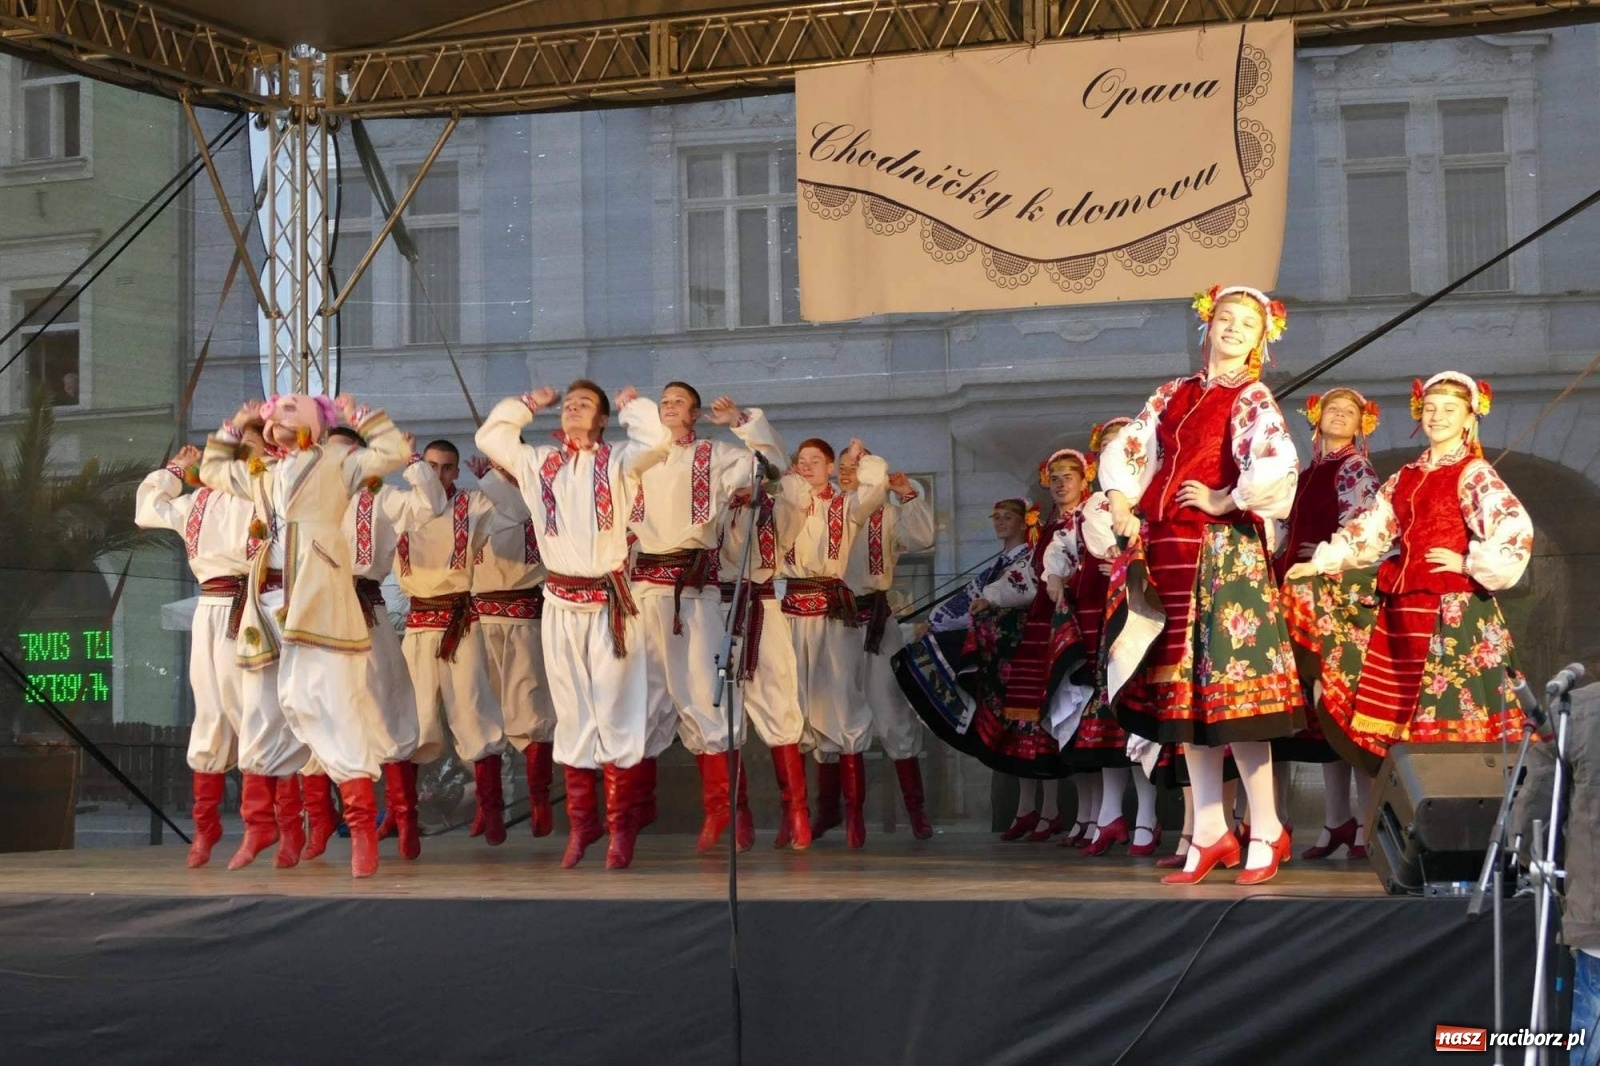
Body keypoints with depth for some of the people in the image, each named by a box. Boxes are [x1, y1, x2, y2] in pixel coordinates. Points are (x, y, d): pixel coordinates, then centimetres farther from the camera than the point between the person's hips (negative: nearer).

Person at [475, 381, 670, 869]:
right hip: (560, 603, 4)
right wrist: (529, 403, 19)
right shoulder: (537, 462, 13)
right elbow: (490, 435, 21)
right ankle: (581, 821, 18)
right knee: (571, 716, 9)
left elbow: (656, 440, -16)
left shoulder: (618, 461, 1)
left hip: (609, 601, -4)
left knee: (616, 713, -3)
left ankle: (621, 828, 3)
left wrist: (629, 404, 0)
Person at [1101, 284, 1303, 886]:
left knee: (1229, 687, -9)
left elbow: (1277, 463, -20)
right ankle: (1210, 833, 12)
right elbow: (1125, 448, 22)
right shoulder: (1176, 394, 16)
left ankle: (1267, 832, -2)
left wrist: (1227, 501, -11)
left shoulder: (1251, 398, -2)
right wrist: (1120, 500, 7)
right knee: (1186, 693, 6)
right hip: (1167, 551, 6)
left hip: (1222, 549, -6)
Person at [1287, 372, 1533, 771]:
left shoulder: (1473, 473, -3)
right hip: (1404, 605, 7)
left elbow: (1515, 527, -16)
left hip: (1453, 607, -7)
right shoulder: (1407, 476, 17)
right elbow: (1370, 527, 18)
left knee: (1448, 714, -11)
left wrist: (1470, 564, -13)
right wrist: (1321, 562, 12)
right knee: (1403, 714, 4)